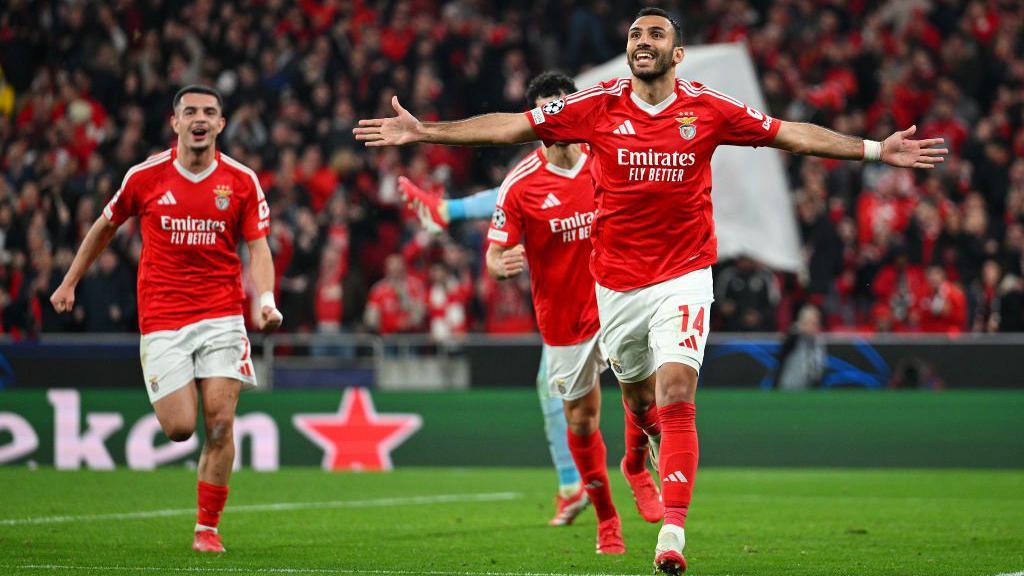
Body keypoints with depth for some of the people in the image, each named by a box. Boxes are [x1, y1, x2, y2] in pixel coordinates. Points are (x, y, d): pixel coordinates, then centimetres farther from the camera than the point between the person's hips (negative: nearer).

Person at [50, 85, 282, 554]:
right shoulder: (146, 176, 0)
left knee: (219, 422, -10)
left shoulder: (242, 181, 0)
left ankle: (207, 528, 4)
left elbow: (258, 250, 1)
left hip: (221, 315, 0)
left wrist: (266, 301, -17)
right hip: (161, 317, 0)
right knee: (179, 428, -9)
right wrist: (70, 282, 20)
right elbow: (105, 226, 16)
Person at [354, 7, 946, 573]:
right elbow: (512, 126, 0)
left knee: (677, 398, -17)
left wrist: (876, 149, 0)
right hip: (616, 280, 2)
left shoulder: (708, 109, -3)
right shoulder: (598, 106, -2)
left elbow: (791, 134, 3)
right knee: (638, 402, 13)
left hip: (684, 277, -2)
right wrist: (423, 132, -3)